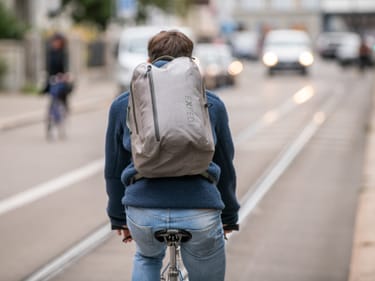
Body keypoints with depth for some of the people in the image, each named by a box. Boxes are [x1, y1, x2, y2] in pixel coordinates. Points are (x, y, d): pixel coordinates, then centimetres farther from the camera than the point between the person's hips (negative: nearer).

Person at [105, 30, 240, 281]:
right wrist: (229, 217, 33)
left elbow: (114, 169, 19)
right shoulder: (211, 103, 13)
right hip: (200, 212, -1)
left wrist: (118, 218, 31)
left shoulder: (122, 105, 13)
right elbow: (226, 167, 20)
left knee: (147, 258, 35)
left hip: (143, 213, 1)